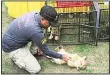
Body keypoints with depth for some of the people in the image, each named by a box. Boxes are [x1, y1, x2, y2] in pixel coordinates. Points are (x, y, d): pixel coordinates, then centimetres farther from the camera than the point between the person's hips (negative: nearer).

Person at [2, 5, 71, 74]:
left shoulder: (35, 14, -10)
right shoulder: (35, 30, -34)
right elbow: (46, 50, -19)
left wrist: (39, 46, 9)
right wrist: (62, 57, -8)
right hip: (12, 47, -9)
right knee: (36, 69, -10)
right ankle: (15, 57, 7)